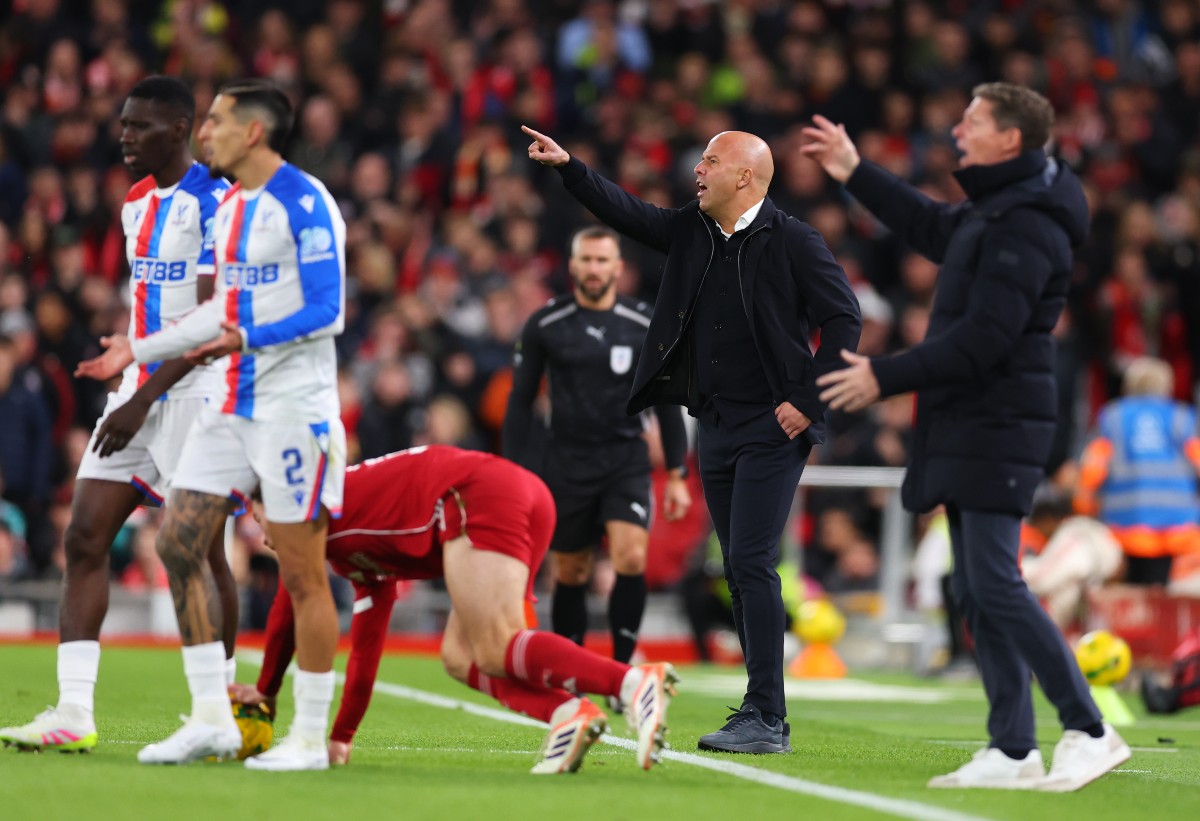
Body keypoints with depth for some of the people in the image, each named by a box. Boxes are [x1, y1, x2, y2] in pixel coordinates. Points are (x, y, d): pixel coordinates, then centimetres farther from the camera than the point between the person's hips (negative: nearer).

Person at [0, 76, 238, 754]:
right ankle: (74, 712, -4)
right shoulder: (137, 202, 14)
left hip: (195, 394, -8)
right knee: (85, 539, -2)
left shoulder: (216, 203, -13)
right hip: (140, 391, 8)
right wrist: (132, 392, 20)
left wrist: (143, 400, -19)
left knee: (200, 552, -2)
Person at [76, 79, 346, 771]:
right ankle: (212, 719, 8)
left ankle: (311, 739, 3)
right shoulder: (230, 207, 15)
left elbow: (326, 312, -17)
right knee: (179, 542, 3)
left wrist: (247, 339, -30)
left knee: (303, 572, -4)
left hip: (294, 406, -9)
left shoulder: (304, 205, -13)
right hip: (234, 405, 9)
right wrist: (140, 351, 24)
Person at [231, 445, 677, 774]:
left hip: (474, 495, -8)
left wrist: (265, 690, 29)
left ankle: (636, 682, -39)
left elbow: (288, 611, 17)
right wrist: (340, 739, 43)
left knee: (497, 652, -19)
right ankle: (567, 713, -17)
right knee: (459, 657, 8)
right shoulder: (361, 556, 38)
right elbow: (366, 646, 41)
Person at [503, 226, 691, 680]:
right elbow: (520, 401, 5)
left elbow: (666, 403, 7)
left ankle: (622, 669, -11)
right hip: (567, 464, 1)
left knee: (632, 558, -19)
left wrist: (676, 475, 4)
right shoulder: (544, 325, -1)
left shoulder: (644, 326, 0)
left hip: (626, 459, -1)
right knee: (571, 573, 6)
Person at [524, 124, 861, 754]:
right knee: (743, 571, 9)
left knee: (751, 563, -15)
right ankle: (764, 715, 14)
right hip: (715, 429, 7)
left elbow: (844, 318, -10)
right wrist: (568, 167, -4)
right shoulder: (690, 230, 9)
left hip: (771, 430, -7)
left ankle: (766, 720, -14)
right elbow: (626, 212, 10)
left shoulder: (794, 243, -10)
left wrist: (808, 401, -14)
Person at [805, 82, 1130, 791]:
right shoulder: (994, 211, 14)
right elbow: (934, 228, 36)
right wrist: (855, 173, 39)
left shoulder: (1025, 226, -18)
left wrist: (887, 377, -19)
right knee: (978, 593, 9)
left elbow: (984, 339, -23)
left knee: (996, 585, -13)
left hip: (997, 428, -10)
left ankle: (1090, 732, -10)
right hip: (966, 431, 10)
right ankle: (1012, 752, 10)